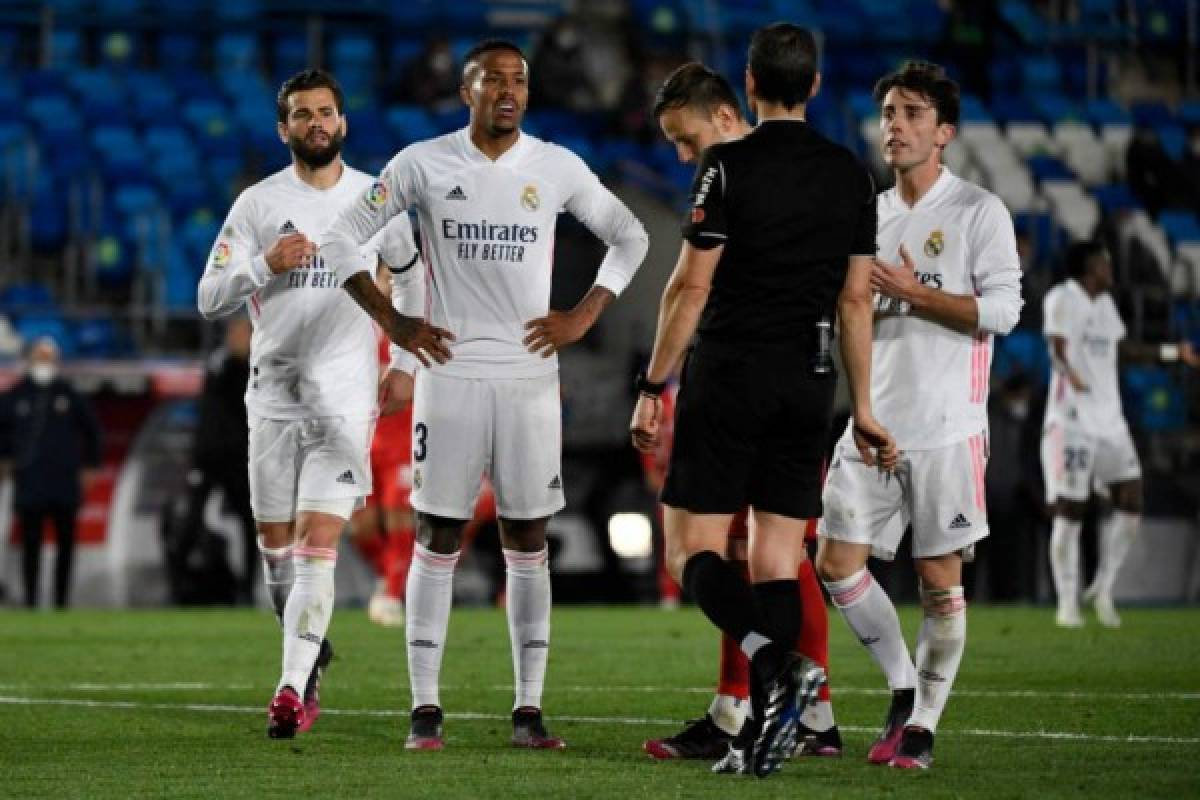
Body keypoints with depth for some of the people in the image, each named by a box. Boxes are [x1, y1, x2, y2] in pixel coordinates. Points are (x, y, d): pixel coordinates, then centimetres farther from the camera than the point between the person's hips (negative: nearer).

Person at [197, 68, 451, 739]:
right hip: (273, 398, 2)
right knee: (276, 546, 8)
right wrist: (264, 265, -17)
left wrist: (405, 358, 8)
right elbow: (210, 299, -2)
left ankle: (295, 685, -17)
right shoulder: (258, 203, 3)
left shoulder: (376, 198, 5)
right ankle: (313, 653, 31)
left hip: (346, 400, -2)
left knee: (318, 545, -13)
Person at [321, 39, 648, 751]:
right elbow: (345, 240, 7)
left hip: (530, 375, 1)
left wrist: (584, 316, 3)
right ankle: (425, 707, 2)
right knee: (438, 539, -1)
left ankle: (530, 708, 6)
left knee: (528, 542, 3)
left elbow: (629, 237, 15)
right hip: (449, 375, -1)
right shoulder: (422, 165, 0)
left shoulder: (557, 169, 4)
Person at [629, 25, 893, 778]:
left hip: (730, 371, -4)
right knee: (779, 552, 5)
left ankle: (778, 664, -24)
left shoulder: (729, 165, -8)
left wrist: (652, 388, -2)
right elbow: (856, 300, 8)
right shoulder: (851, 175, 6)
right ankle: (764, 736, 0)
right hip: (809, 380, 5)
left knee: (695, 544, 1)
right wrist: (863, 407, 13)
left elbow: (691, 285, -9)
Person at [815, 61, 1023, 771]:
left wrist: (913, 293, -16)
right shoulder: (870, 215, 15)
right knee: (837, 562, -2)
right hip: (873, 422, 6)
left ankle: (923, 726, 7)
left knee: (941, 578, -1)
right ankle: (905, 689, 15)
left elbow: (1003, 309, -13)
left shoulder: (980, 211, -3)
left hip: (947, 428, -6)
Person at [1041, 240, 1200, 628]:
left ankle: (1103, 589, 12)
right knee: (1070, 512, -5)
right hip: (1072, 419, -8)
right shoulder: (1062, 299, -8)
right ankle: (1067, 604, 2)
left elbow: (1122, 347, 31)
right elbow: (1056, 348, -20)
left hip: (1109, 419, 8)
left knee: (1130, 502, -1)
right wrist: (1068, 374, -39)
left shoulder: (1104, 303, 18)